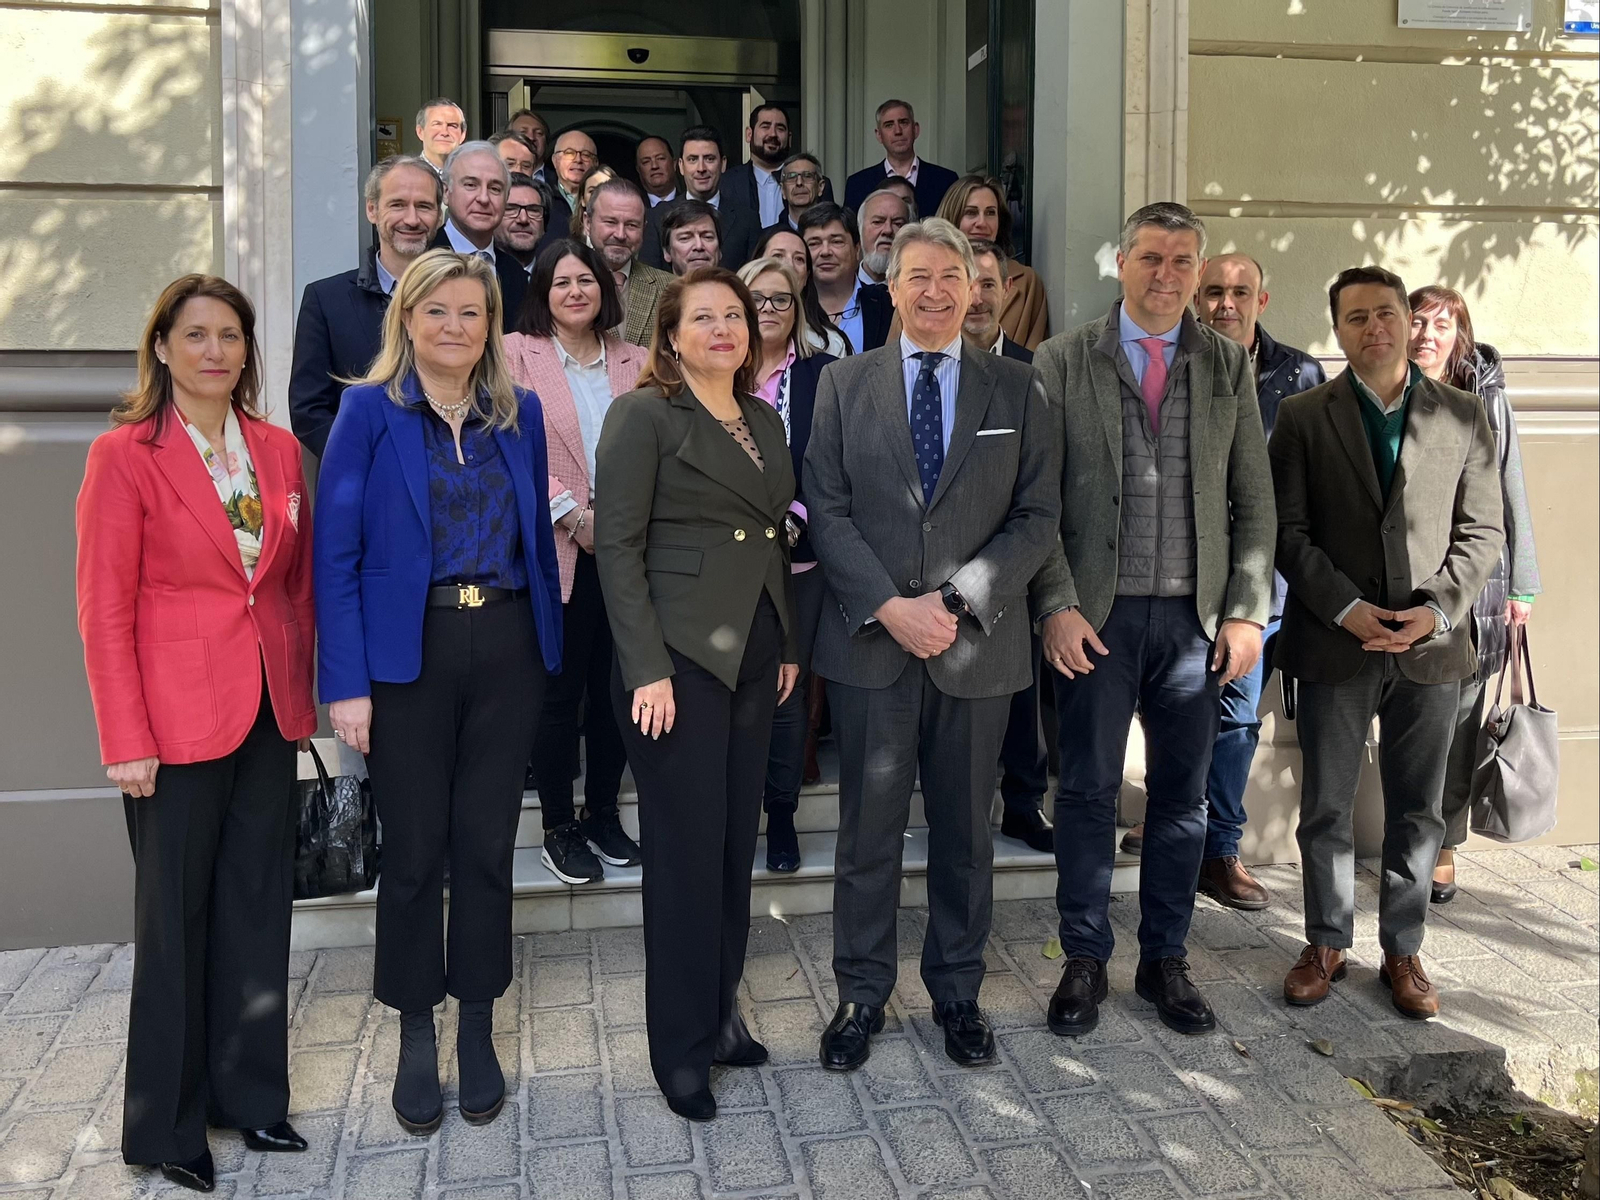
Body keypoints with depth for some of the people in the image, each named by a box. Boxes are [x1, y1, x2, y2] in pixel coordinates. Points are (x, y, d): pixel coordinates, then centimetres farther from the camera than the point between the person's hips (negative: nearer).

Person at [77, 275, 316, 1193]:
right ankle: (166, 1124, 24)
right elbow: (106, 610, -9)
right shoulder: (125, 455, -7)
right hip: (178, 715, -4)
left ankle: (251, 1093, 29)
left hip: (270, 711, 5)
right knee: (176, 917, 7)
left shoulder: (278, 448, 7)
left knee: (259, 907, 12)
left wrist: (304, 693, 6)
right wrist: (127, 741, -13)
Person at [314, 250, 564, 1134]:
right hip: (407, 655, -2)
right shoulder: (369, 410, -3)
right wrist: (346, 683, -13)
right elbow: (335, 552, -7)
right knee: (413, 850, 7)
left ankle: (477, 1031, 25)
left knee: (487, 844, 9)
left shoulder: (520, 413, 8)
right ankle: (416, 1035, 25)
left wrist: (551, 649, 7)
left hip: (506, 652, 3)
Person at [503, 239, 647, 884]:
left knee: (614, 685, 10)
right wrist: (574, 518, -14)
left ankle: (604, 812, 25)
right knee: (560, 691, 3)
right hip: (558, 549, -3)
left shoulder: (632, 361, 12)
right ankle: (559, 827, 15)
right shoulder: (518, 353, 2)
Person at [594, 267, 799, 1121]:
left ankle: (721, 1010, 27)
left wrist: (788, 644, 11)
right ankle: (683, 1044, 14)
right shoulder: (642, 416, -5)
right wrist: (647, 669, -17)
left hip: (754, 653, 6)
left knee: (736, 837, 11)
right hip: (678, 656, -6)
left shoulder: (765, 422, 15)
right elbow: (618, 545, -11)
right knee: (686, 845, 0)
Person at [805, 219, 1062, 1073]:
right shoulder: (843, 384, 5)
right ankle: (861, 995, 24)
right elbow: (826, 511, -1)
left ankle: (957, 994, 28)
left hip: (978, 647, 1)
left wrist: (956, 602, -12)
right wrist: (890, 607, -13)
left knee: (964, 833, 12)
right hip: (869, 643, 0)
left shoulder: (1016, 389, 5)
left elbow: (1038, 516, 0)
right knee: (867, 833, 8)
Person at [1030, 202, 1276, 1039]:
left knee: (1182, 795, 10)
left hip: (1196, 615, 2)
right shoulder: (1063, 361, 1)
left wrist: (1247, 610, 0)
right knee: (1087, 791, 5)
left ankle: (1165, 960, 25)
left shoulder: (1228, 365, 8)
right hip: (1097, 614, -2)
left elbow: (1254, 500, 7)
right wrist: (1056, 604, -10)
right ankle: (1085, 961, 20)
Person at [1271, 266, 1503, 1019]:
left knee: (1417, 813, 10)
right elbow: (1288, 531, -3)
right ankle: (1327, 944, 24)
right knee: (1326, 808, 8)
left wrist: (1438, 608, -10)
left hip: (1431, 645, 1)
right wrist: (1347, 609, -13)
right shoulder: (1302, 416, 1)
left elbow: (1482, 530, 4)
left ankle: (1403, 951, 25)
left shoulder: (1462, 415, 5)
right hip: (1334, 643, -1)